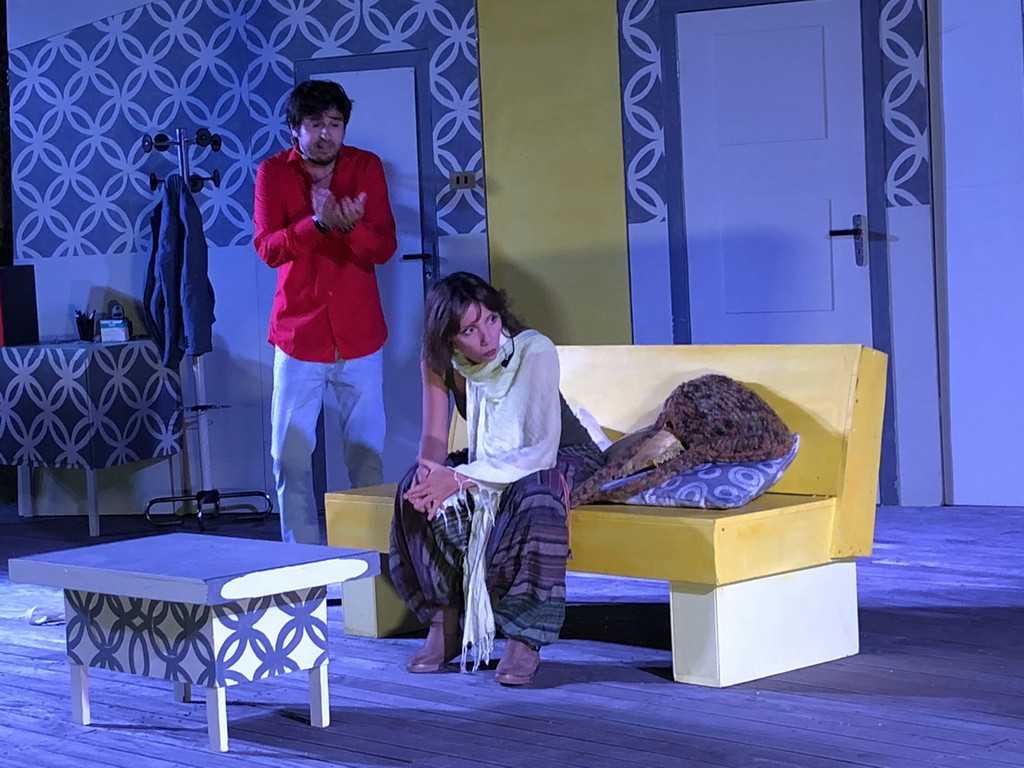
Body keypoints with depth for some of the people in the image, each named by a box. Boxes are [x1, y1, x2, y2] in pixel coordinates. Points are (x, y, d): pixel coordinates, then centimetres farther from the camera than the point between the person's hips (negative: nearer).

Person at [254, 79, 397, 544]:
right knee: (290, 460, -1)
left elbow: (385, 247, -4)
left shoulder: (366, 167, 2)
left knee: (367, 458, 3)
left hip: (359, 336, 1)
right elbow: (267, 247, -12)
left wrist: (350, 226, -25)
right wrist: (318, 222, -29)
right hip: (298, 336, -1)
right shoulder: (272, 172, 0)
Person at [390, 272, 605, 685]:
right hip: (490, 461, 5)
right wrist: (431, 468, -35)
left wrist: (461, 477, -40)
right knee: (418, 488, -23)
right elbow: (433, 438, -10)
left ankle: (524, 638, -30)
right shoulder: (439, 361, -13)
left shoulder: (535, 351, -28)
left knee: (533, 496, -39)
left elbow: (542, 451, -32)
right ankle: (445, 624, -14)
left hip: (562, 458, -5)